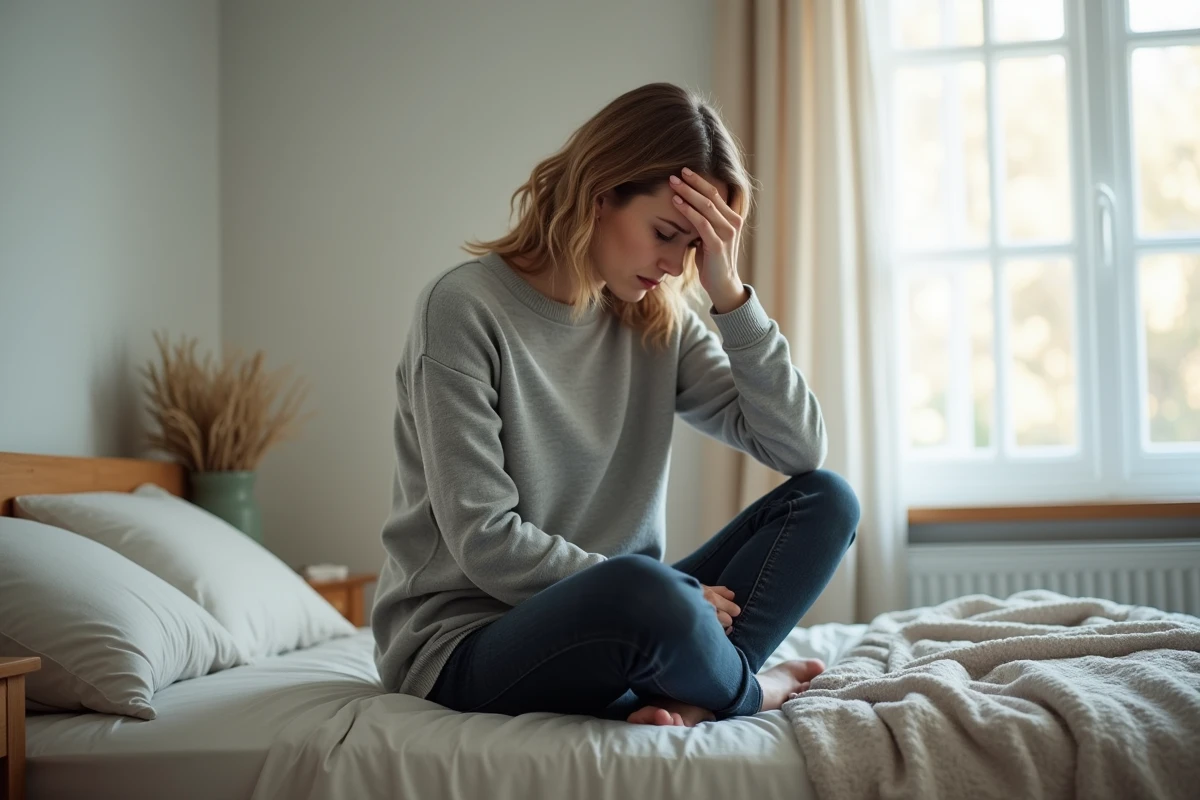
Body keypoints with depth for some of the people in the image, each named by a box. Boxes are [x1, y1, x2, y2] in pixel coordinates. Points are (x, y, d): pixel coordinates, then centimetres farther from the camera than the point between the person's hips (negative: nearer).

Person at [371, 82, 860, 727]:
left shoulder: (660, 322, 5)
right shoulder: (464, 308, -12)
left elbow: (802, 449, -1)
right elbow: (485, 543, -17)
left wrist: (729, 293, -10)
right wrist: (674, 598, -15)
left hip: (615, 618, 7)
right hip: (463, 643, -6)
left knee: (826, 500, -5)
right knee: (644, 589, -38)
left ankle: (692, 697, -25)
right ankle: (746, 690, -5)